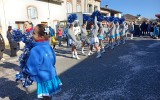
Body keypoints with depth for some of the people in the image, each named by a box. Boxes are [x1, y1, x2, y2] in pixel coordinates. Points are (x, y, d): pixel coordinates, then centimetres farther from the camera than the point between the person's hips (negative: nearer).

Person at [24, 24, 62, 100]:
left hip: (44, 79, -6)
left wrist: (25, 70, -1)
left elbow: (32, 69, -21)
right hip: (52, 76, 7)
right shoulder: (48, 46, -3)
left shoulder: (35, 50, -26)